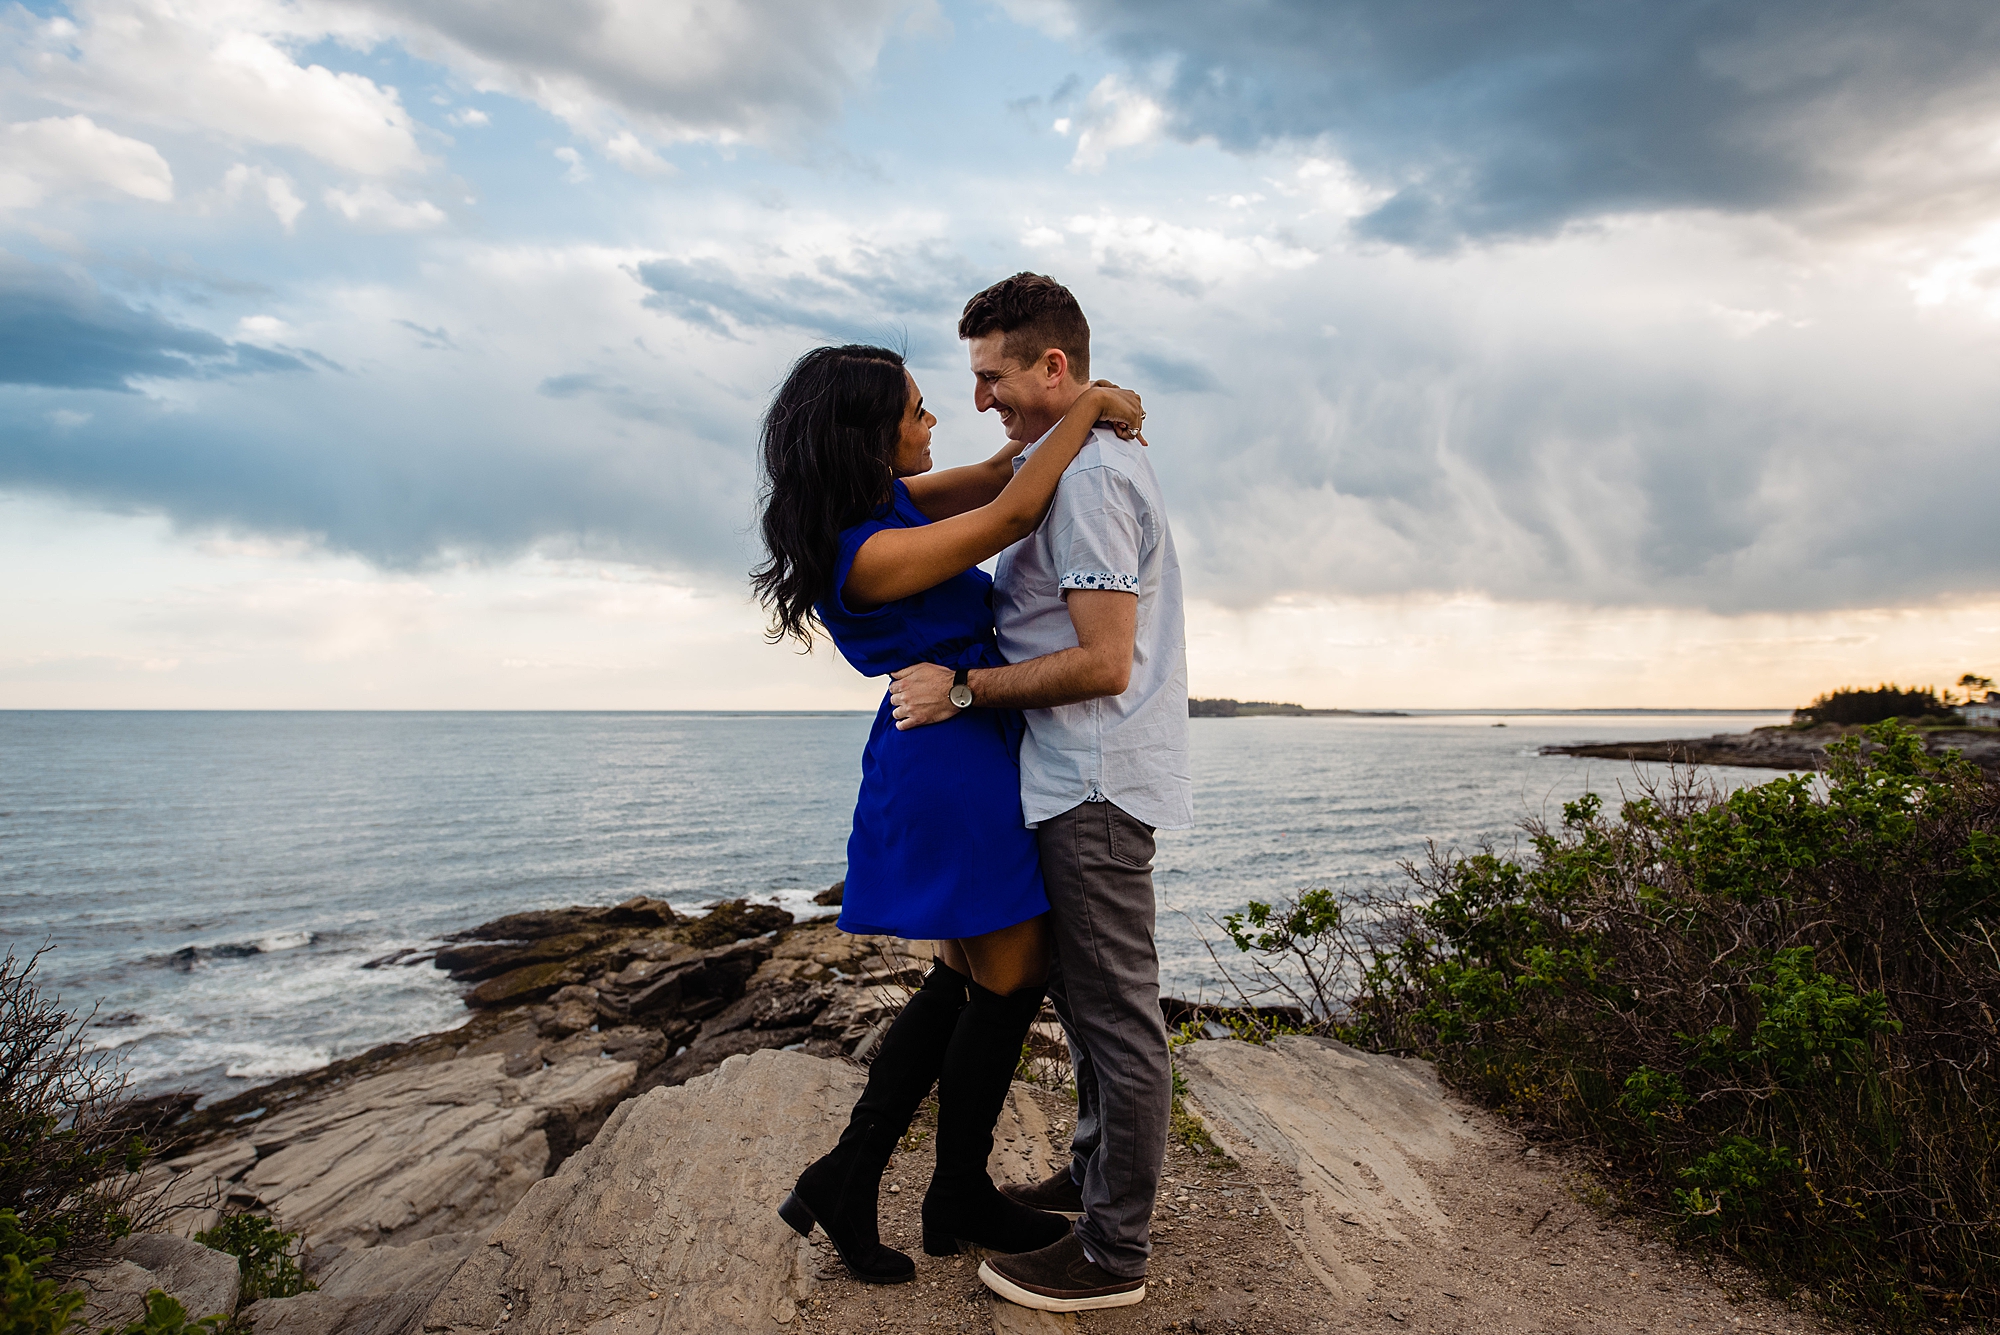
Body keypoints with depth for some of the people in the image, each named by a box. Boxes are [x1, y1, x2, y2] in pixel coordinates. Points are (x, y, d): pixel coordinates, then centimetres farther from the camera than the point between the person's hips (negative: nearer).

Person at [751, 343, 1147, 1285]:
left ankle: (848, 1176, 24)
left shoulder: (884, 501, 7)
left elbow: (987, 480, 15)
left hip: (948, 763, 10)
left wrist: (1075, 419, -1)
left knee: (965, 981, 19)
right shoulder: (867, 554, -22)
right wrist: (1085, 407, -13)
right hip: (956, 764, -10)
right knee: (1012, 981, 6)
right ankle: (959, 1203, 24)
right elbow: (1012, 515, -23)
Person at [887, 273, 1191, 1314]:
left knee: (1116, 1014, 0)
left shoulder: (1086, 475, -17)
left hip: (1095, 786, -11)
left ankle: (1114, 1251, 12)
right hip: (1077, 783, 11)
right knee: (1084, 995, 20)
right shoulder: (1086, 459, 17)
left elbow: (1102, 663, -21)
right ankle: (1095, 1175, 36)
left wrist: (962, 689, -16)